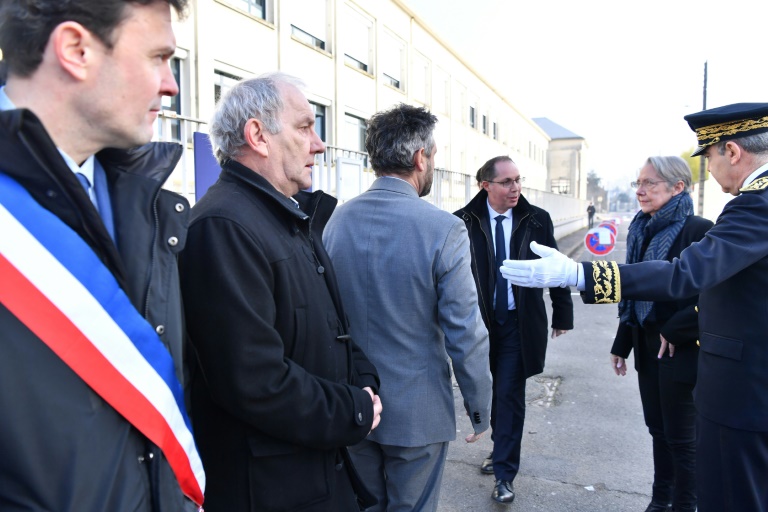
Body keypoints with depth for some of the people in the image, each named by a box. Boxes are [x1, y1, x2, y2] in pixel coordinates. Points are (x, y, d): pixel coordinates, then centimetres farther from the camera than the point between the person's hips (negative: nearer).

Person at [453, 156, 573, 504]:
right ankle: (501, 450, 38)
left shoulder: (537, 220, -4)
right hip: (480, 320, 1)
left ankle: (505, 473, 14)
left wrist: (562, 315, 6)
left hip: (519, 323, -1)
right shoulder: (464, 222, -8)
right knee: (493, 391, 16)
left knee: (510, 394, 2)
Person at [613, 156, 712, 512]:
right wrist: (622, 344, 12)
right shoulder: (642, 230, 8)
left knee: (681, 436, 6)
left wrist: (675, 332, -17)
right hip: (648, 346, 7)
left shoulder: (698, 230, -14)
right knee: (658, 429, 18)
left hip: (680, 350, -7)